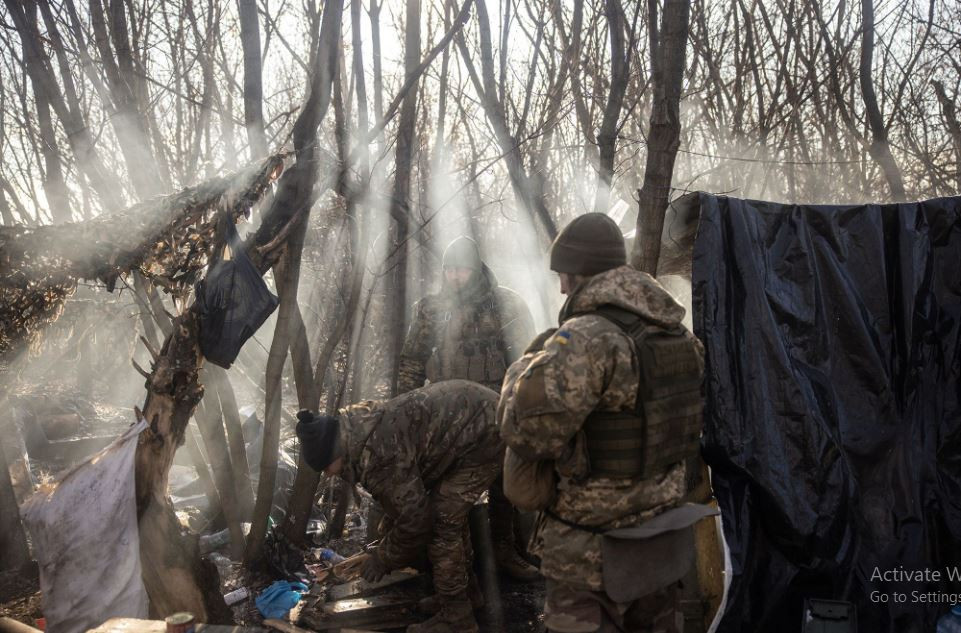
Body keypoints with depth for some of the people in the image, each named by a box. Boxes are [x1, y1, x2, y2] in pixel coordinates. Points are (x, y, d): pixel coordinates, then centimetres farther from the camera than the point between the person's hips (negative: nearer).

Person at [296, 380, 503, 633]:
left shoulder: (377, 454, -25)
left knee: (442, 522, -7)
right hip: (475, 408, 10)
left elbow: (414, 519, -16)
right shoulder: (358, 426, 7)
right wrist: (388, 545, 25)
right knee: (449, 514, 20)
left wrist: (384, 559, 1)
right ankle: (465, 590, 34)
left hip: (483, 430, -10)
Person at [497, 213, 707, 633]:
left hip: (594, 547, -7)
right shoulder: (679, 335, 3)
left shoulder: (585, 339, -23)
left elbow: (525, 434, -22)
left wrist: (527, 364, -5)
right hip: (661, 535, 8)